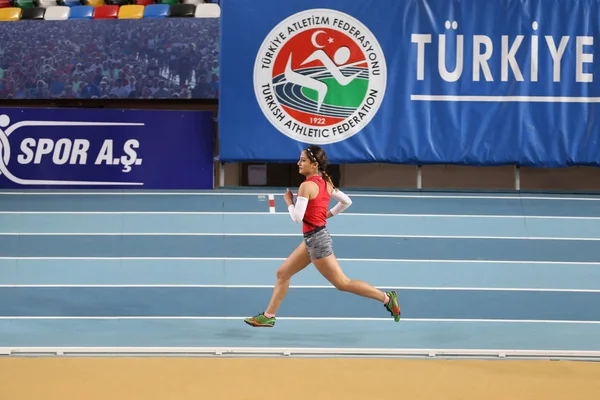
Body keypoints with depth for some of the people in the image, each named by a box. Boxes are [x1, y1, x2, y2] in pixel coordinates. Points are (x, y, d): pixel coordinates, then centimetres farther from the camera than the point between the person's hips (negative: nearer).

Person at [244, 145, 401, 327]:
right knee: (283, 273, 14)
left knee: (342, 283, -2)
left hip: (316, 239, -10)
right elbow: (347, 201, 13)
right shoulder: (326, 183, 6)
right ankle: (268, 316, 21)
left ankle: (387, 297, 1)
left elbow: (297, 218, -23)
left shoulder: (307, 186, -20)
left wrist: (289, 202, -6)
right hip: (313, 238, 10)